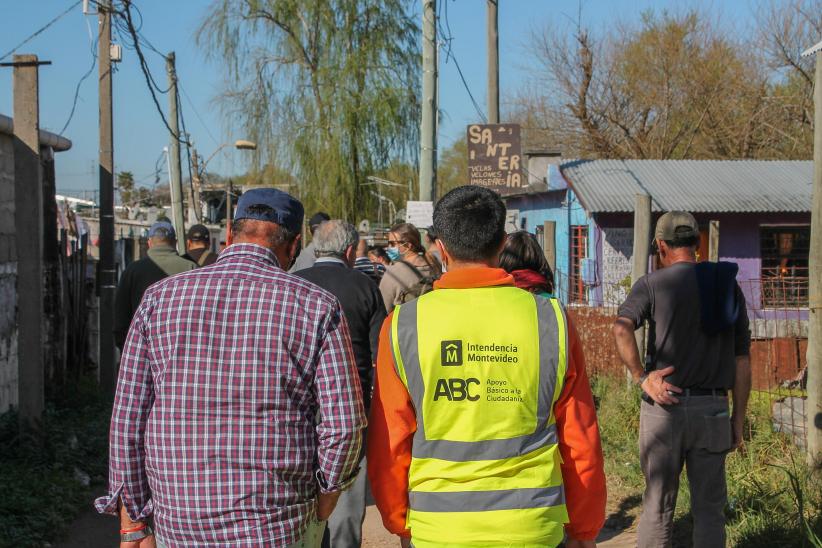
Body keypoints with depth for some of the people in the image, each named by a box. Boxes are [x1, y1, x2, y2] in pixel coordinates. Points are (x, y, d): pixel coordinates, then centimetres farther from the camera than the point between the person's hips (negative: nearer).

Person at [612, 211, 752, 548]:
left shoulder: (652, 284, -1)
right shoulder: (730, 286, 10)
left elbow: (621, 329, -22)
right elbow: (742, 361, 9)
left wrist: (642, 377, -15)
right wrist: (738, 420, 13)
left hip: (666, 405, -2)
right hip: (713, 407, 2)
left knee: (658, 506, 7)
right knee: (709, 508, 9)